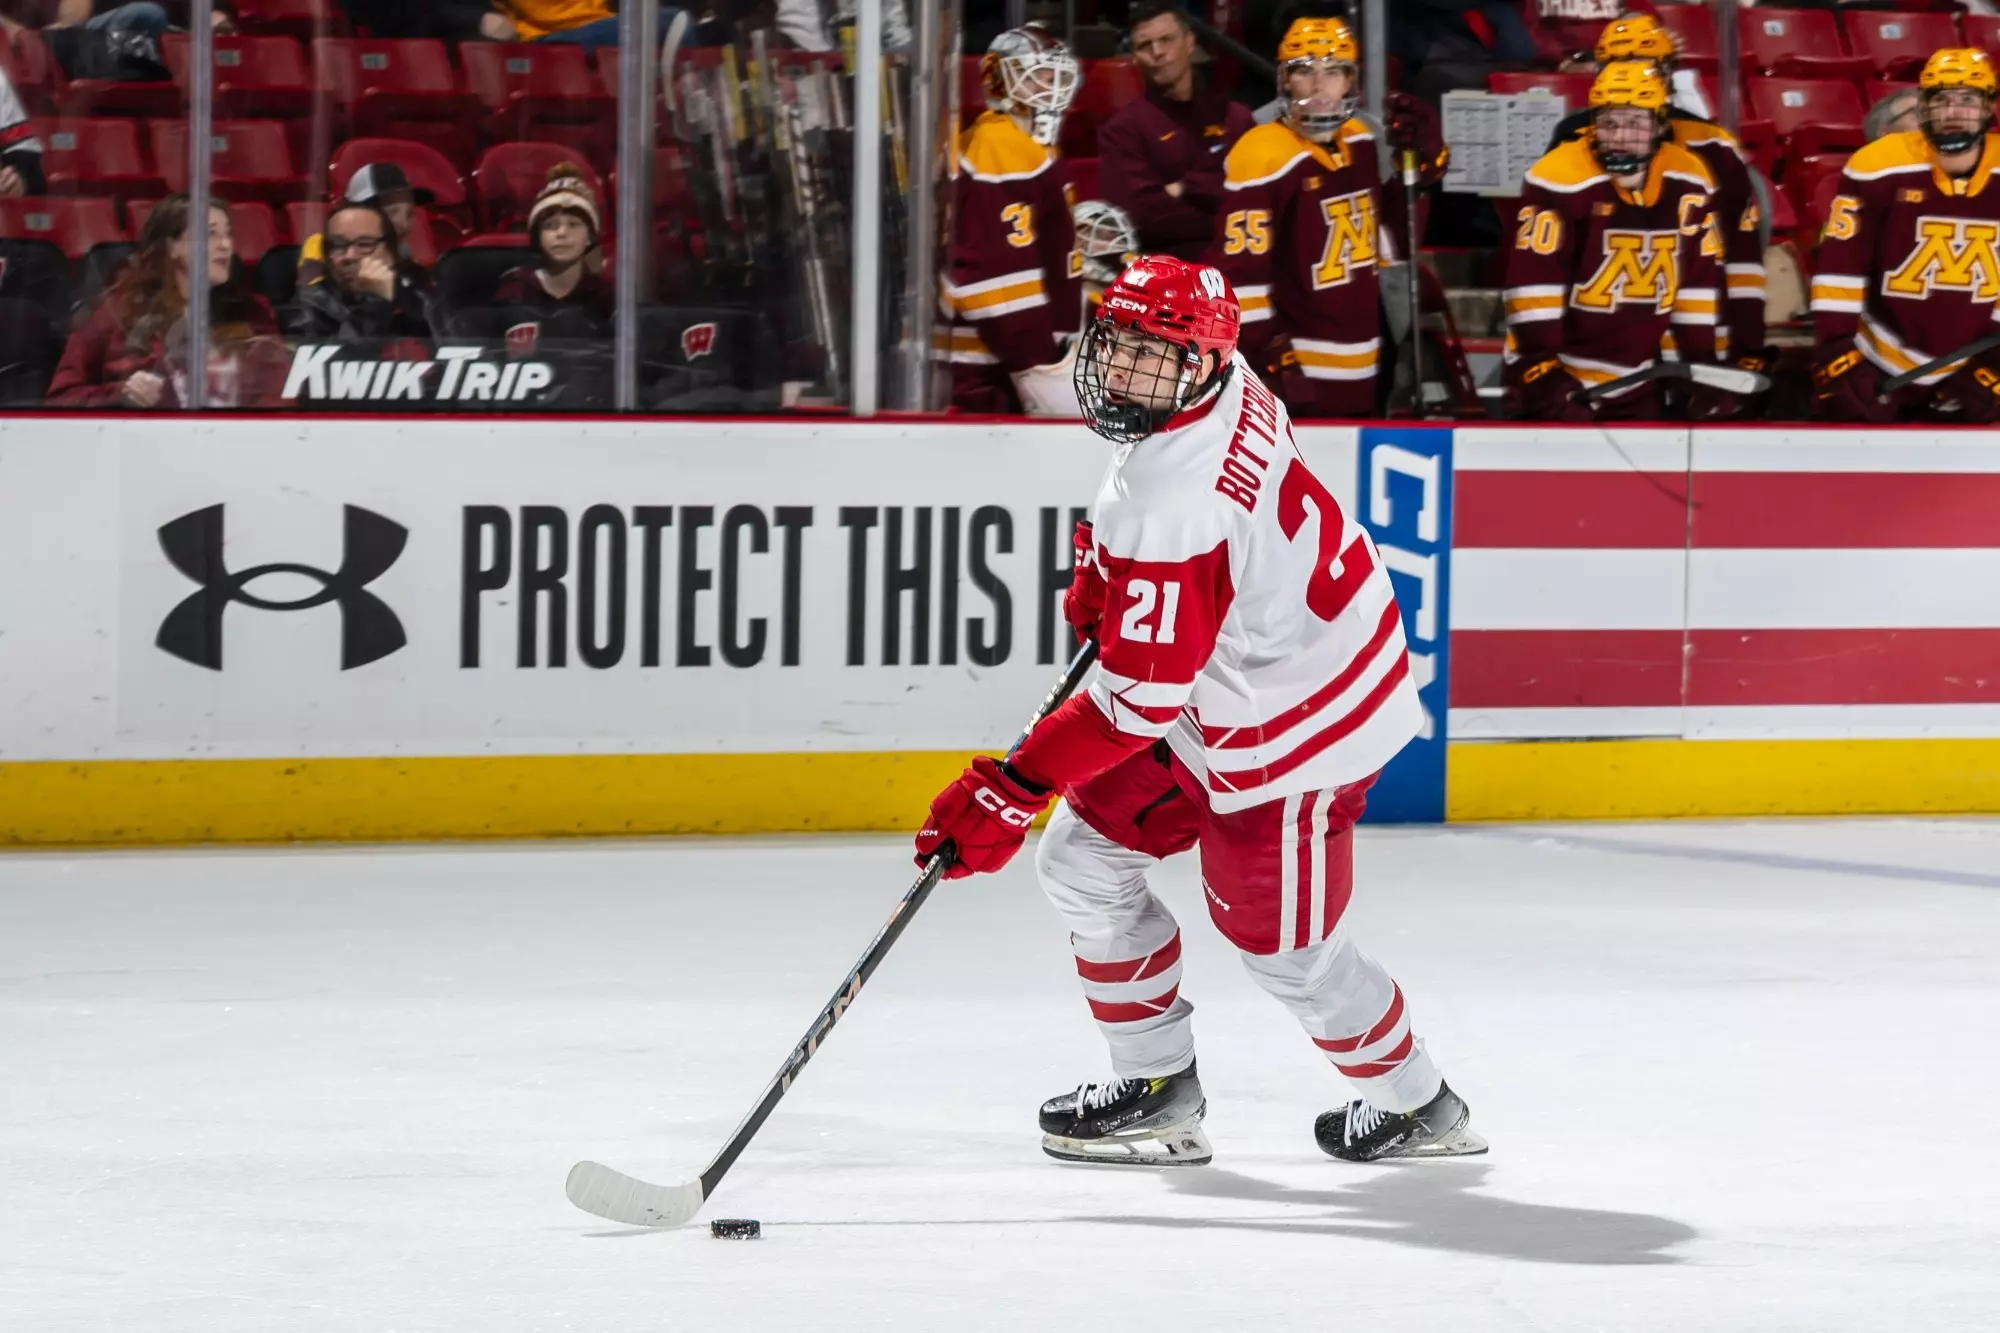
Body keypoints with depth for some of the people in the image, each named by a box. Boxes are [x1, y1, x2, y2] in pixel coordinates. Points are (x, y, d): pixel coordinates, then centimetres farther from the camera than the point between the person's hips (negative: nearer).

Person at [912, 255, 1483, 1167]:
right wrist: (1103, 567, 11)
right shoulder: (1221, 385, -7)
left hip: (1289, 729, -10)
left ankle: (1415, 1106, 31)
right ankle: (1158, 1090, 21)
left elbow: (1140, 699, -31)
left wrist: (1011, 792, -27)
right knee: (1083, 858, 10)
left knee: (1285, 946, 7)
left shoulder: (1172, 505, -34)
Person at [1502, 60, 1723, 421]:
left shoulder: (1688, 185, 1)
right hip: (1562, 376, -6)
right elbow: (1534, 279, -17)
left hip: (1636, 383, 6)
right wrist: (1540, 367, -20)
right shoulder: (1559, 180, -16)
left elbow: (1699, 279, 9)